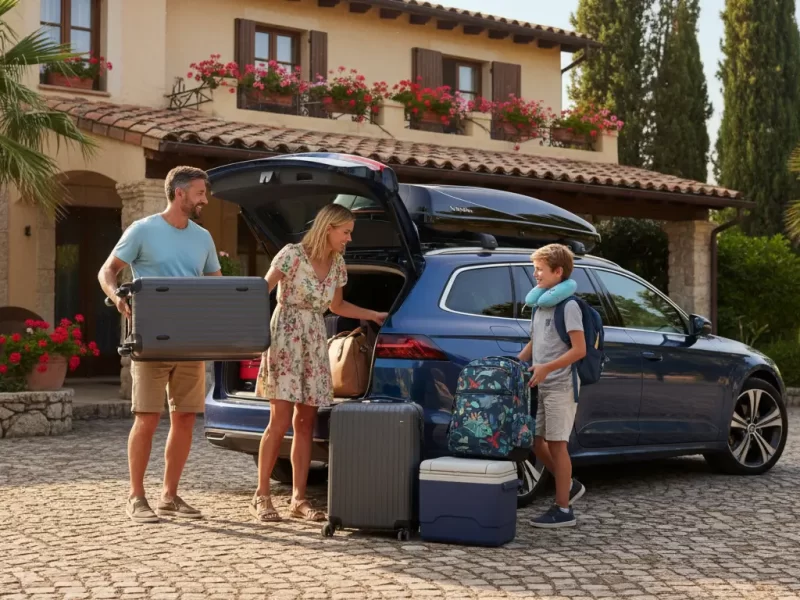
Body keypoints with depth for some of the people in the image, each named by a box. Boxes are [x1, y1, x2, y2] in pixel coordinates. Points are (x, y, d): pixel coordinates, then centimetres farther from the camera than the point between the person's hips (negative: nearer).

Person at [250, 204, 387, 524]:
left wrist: (374, 315, 22)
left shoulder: (337, 263, 9)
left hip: (315, 343, 6)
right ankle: (261, 496, 1)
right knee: (281, 421, -9)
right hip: (285, 339, -6)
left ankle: (299, 498, 9)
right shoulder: (293, 254, -10)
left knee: (305, 423, 4)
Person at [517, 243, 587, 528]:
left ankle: (563, 509, 5)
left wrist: (545, 368, -22)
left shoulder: (568, 306, -12)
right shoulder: (539, 305, 12)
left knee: (556, 444, -3)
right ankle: (570, 485, 28)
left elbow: (579, 350, -17)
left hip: (560, 386, -8)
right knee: (536, 441, 11)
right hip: (541, 386, 8)